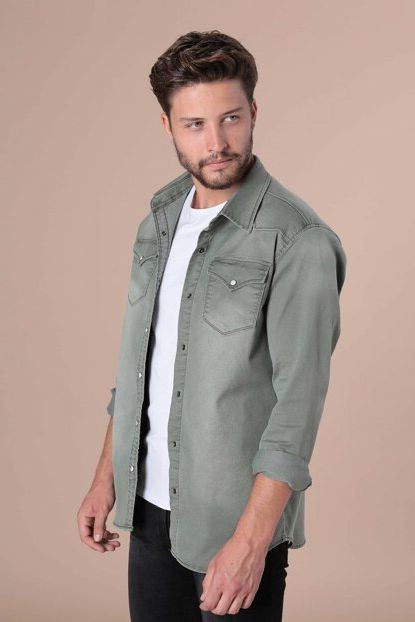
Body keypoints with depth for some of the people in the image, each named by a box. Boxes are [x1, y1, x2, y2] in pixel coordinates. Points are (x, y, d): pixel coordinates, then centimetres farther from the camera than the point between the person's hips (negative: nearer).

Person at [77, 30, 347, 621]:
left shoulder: (298, 240, -18)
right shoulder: (161, 217, 4)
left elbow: (299, 401, -21)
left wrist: (251, 540, -22)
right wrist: (106, 477, 11)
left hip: (237, 515, -6)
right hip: (149, 503, 6)